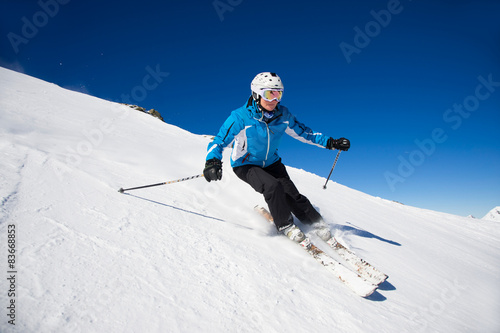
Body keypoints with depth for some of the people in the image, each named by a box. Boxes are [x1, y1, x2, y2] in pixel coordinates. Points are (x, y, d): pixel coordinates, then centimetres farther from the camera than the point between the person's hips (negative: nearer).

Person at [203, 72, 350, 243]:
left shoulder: (283, 115, -10)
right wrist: (212, 162, -43)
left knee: (291, 193, -9)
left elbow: (302, 132, 2)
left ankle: (317, 223, 12)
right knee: (272, 187, -28)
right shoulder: (240, 117, -24)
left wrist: (331, 143, -3)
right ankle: (285, 225, -6)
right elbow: (220, 140, -24)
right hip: (245, 165, -4)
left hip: (271, 162, 4)